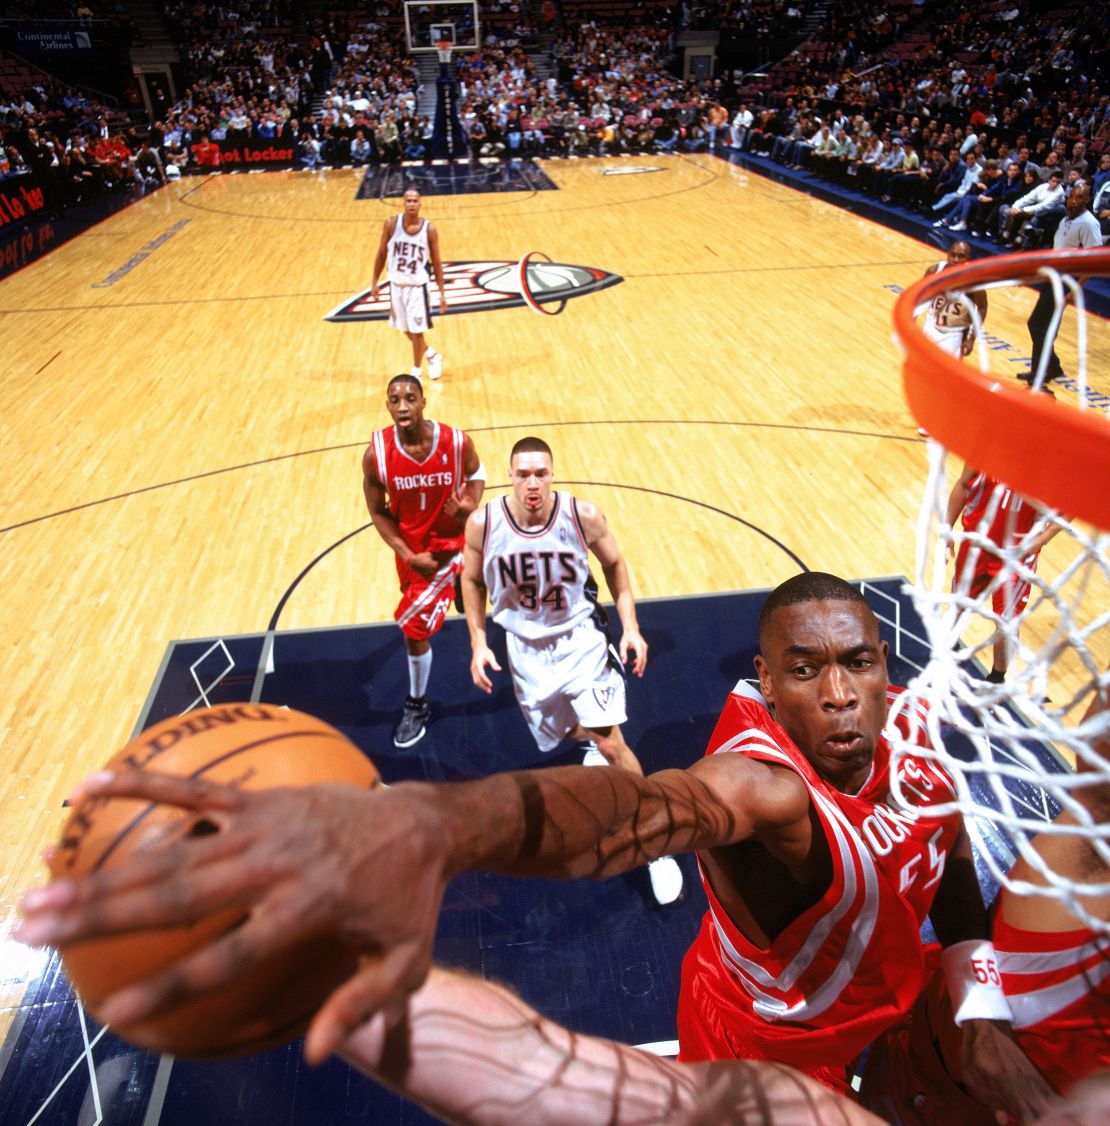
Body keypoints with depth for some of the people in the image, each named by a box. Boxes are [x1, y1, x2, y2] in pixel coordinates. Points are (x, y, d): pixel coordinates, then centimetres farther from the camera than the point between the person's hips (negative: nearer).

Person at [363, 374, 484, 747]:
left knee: (414, 626, -6)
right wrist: (407, 555, -17)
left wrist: (471, 504, -21)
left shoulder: (457, 442, -23)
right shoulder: (376, 454, -21)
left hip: (452, 542, -3)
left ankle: (417, 705, 20)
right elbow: (378, 511, -8)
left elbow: (476, 474, 0)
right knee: (417, 624, 22)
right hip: (411, 548, 3)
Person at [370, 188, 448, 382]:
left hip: (417, 286, -3)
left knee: (416, 331, -1)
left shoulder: (429, 230, -9)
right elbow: (381, 253, 4)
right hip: (397, 284, 3)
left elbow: (436, 263, -2)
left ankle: (416, 372, 16)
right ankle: (433, 355, 40)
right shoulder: (391, 224, -6)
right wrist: (374, 281, 3)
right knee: (407, 330, 15)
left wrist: (442, 293, -3)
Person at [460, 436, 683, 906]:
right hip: (526, 645, 3)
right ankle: (589, 739, 57)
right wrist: (478, 643, -4)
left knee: (612, 743, -10)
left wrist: (630, 627, -8)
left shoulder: (584, 515, -19)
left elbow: (614, 565, -2)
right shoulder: (483, 524, -17)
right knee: (556, 732, 18)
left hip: (581, 637, -2)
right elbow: (473, 581, 1)